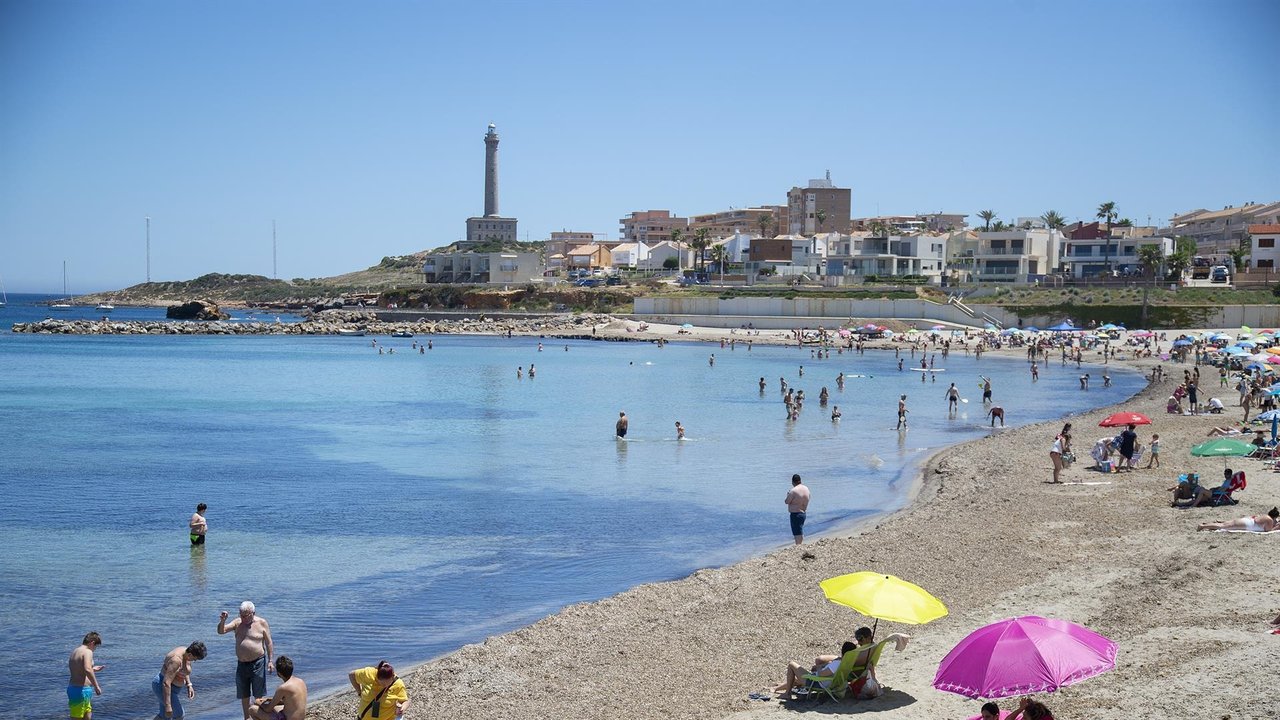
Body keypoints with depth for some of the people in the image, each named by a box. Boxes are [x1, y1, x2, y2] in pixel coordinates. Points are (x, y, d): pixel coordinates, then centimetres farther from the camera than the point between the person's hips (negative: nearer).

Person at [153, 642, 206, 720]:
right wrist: (168, 705, -31)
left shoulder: (185, 654, 0)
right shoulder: (177, 660, -29)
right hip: (164, 688, -10)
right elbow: (166, 683, -31)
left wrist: (189, 686, 9)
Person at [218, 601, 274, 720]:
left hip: (258, 663, -4)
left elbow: (269, 643, -4)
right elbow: (221, 631, -4)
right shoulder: (237, 623, 4)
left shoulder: (262, 623, -5)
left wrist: (270, 661, -10)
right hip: (242, 664, 4)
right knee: (244, 695, 12)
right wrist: (222, 621, -25)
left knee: (259, 695, -1)